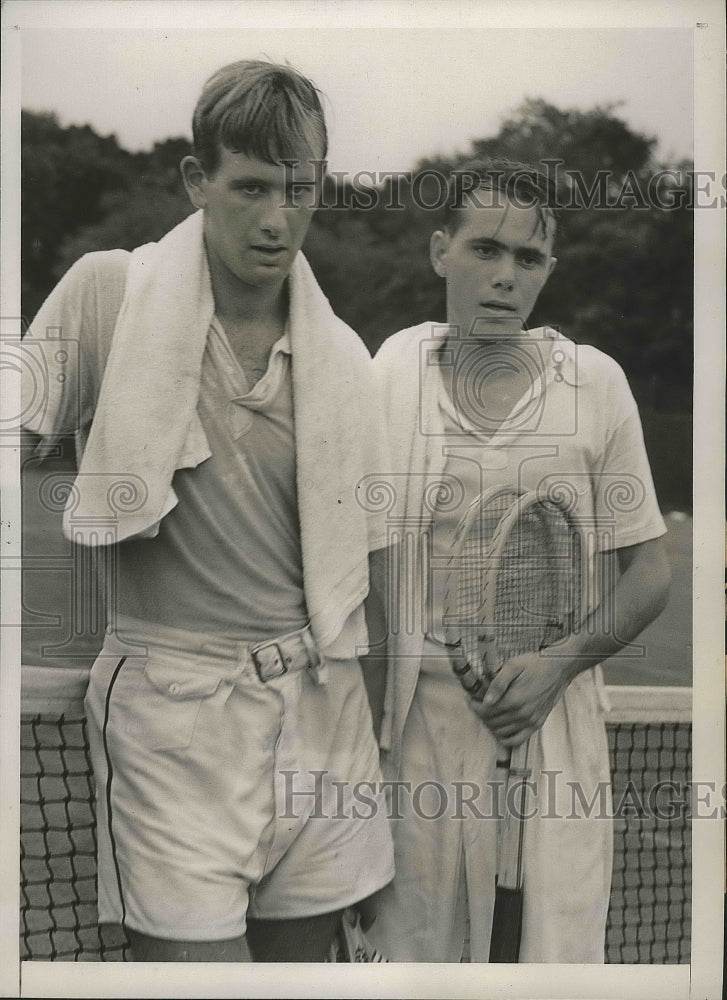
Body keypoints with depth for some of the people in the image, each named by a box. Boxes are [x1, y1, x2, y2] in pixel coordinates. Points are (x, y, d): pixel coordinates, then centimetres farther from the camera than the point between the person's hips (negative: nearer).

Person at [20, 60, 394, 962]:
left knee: (303, 961, 14)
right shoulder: (109, 296, -4)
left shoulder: (341, 357, 5)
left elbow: (362, 554, 11)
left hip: (316, 710, 4)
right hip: (172, 709, -3)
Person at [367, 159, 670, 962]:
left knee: (561, 943, 2)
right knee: (417, 946, 10)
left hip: (553, 711, 0)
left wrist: (559, 664, -11)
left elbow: (648, 570, 4)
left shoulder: (595, 382, -1)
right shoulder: (392, 369, 1)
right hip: (419, 708, 1)